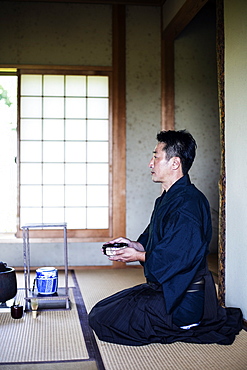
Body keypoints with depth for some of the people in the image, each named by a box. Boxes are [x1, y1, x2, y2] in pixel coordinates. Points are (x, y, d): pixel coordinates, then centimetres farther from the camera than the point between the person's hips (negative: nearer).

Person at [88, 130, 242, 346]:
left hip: (181, 299, -11)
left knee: (102, 321, -16)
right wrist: (136, 245, 0)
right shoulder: (167, 199, 13)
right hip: (162, 288, 11)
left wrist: (140, 256, -16)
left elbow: (179, 256, -28)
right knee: (100, 311, 16)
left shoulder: (188, 203, -21)